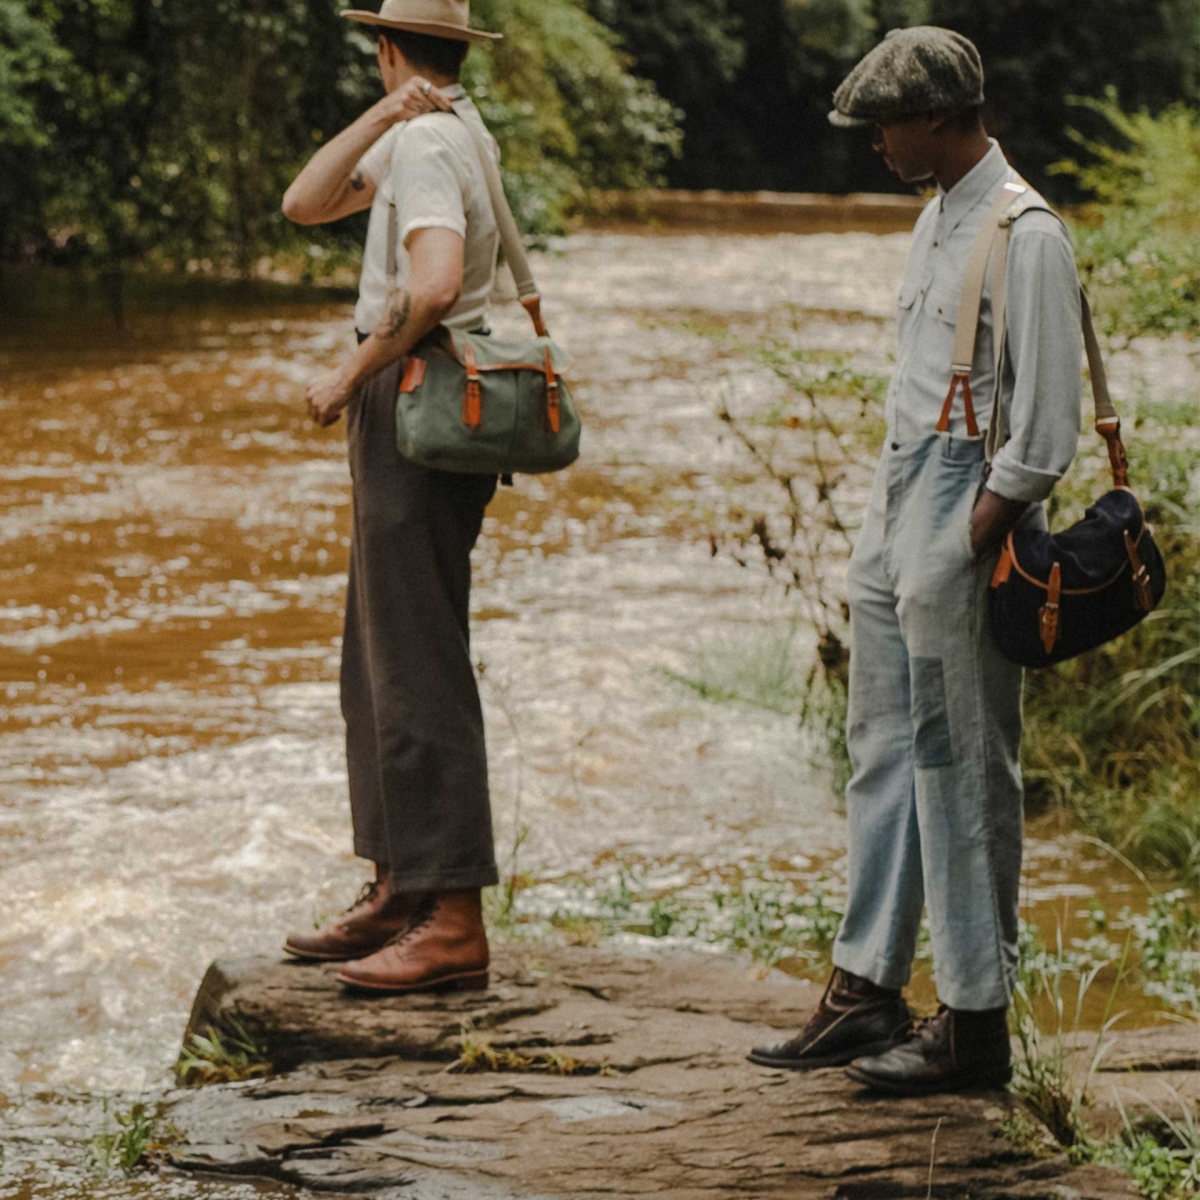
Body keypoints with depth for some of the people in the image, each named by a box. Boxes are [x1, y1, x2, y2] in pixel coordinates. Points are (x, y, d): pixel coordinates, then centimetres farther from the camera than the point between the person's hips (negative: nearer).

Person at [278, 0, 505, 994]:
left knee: (418, 661, -11)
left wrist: (350, 375, -15)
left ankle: (453, 921, -12)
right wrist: (380, 119, -2)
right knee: (382, 656, 15)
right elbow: (306, 205, 9)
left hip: (418, 398, -10)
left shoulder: (426, 140, -13)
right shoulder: (416, 135, 17)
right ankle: (400, 892, 20)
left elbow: (436, 284, -27)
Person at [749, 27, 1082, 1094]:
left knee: (962, 768, -5)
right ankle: (867, 991, 19)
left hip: (965, 515, -10)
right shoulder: (938, 218, 16)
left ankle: (974, 1024, 1)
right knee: (884, 755, 12)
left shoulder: (1024, 235, -14)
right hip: (897, 505, 10)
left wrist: (971, 545, -19)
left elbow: (1046, 428, -17)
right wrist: (897, 523, 14)